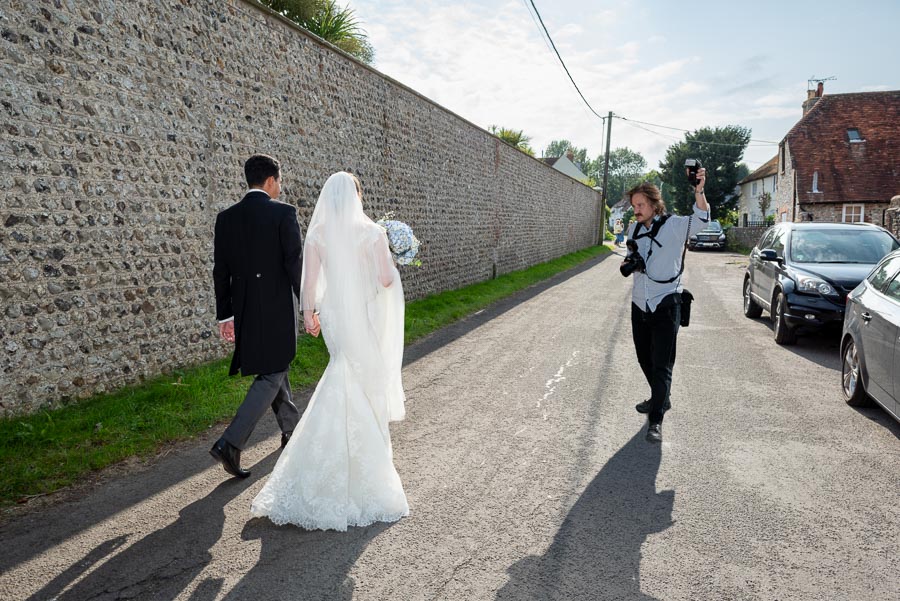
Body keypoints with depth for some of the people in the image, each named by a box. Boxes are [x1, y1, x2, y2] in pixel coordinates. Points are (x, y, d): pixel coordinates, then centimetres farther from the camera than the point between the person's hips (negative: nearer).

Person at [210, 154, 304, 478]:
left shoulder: (226, 217, 5)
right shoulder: (284, 213, -10)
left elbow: (220, 271, 6)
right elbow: (295, 265, -15)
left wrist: (225, 315, 11)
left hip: (244, 309, 7)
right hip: (277, 308, -6)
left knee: (273, 368, 21)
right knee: (271, 376, 2)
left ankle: (291, 429, 36)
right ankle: (230, 443, -9)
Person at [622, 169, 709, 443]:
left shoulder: (674, 225, -10)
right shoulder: (634, 229, 8)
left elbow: (701, 219, -29)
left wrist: (699, 191, -46)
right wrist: (628, 263, -1)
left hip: (665, 304, -6)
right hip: (640, 304, 7)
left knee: (662, 364, -5)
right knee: (645, 359, 17)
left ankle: (656, 420, -1)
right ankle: (661, 399, 38)